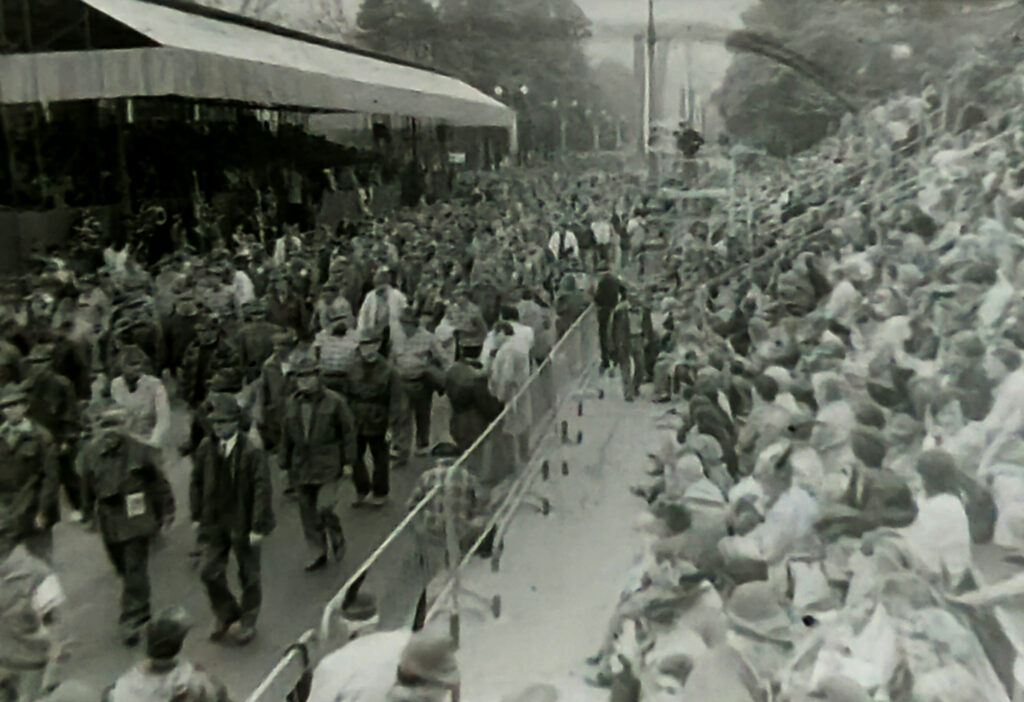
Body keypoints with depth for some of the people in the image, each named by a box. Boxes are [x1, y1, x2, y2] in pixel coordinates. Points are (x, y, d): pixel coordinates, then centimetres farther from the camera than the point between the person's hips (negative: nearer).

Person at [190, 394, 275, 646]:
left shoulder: (251, 452, -18)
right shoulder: (206, 448, -2)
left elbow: (262, 490, -17)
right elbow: (197, 482, 9)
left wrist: (258, 527, -18)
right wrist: (197, 516, 6)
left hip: (243, 524, -4)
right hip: (214, 522, 4)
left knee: (248, 576, 11)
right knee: (210, 573, 4)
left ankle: (247, 624, 31)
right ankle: (227, 618, 29)